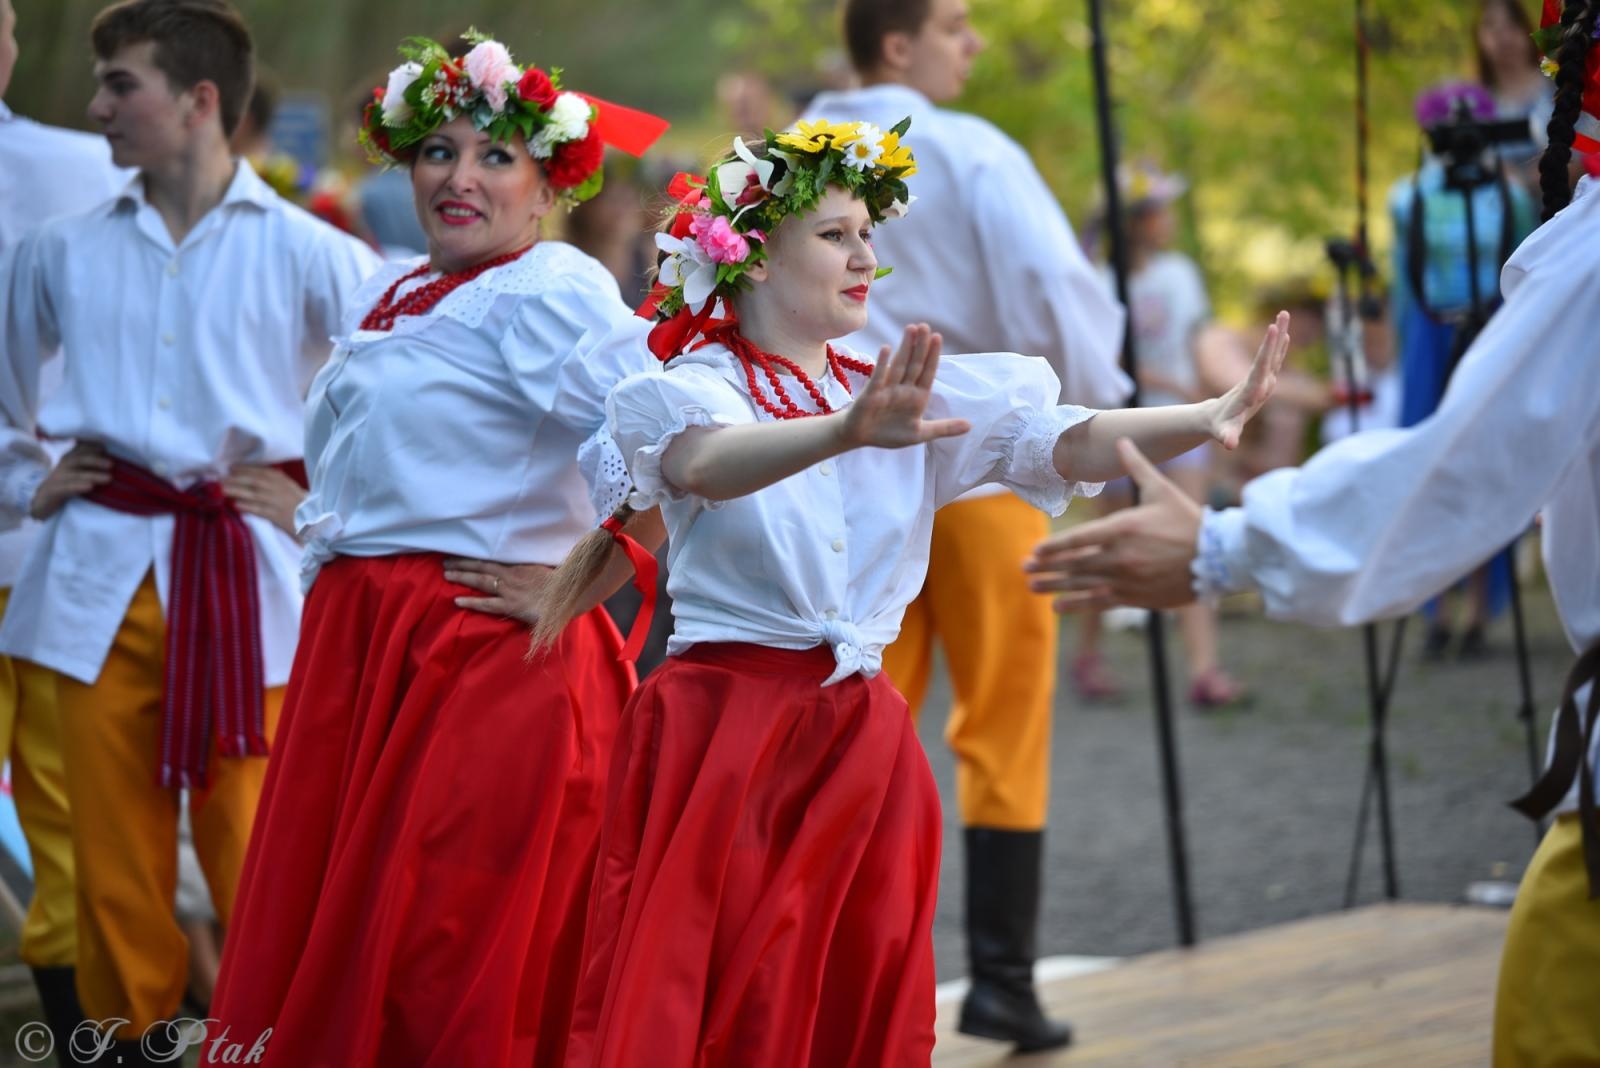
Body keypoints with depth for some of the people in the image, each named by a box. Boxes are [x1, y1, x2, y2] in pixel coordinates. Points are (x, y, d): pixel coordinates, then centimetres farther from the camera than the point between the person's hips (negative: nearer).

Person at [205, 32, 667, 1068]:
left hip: (489, 657, -9)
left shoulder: (550, 291, -11)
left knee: (450, 975, -6)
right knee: (324, 934, 10)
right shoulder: (392, 293, 16)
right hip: (355, 648, 9)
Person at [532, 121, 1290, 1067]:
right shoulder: (699, 386, -4)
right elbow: (709, 463, -29)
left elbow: (1064, 445, -3)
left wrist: (1209, 419, -20)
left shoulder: (905, 395, 10)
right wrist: (850, 433, -47)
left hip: (863, 746, 5)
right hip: (723, 735, -5)